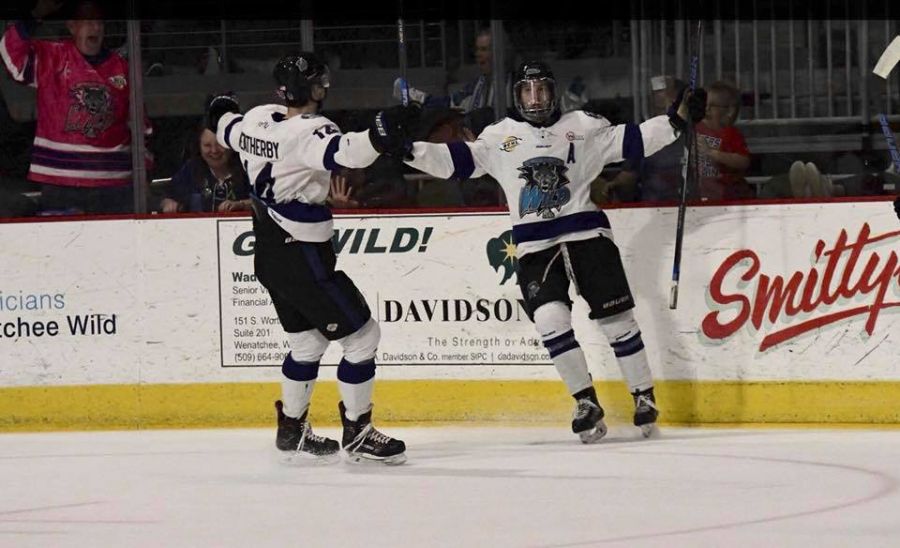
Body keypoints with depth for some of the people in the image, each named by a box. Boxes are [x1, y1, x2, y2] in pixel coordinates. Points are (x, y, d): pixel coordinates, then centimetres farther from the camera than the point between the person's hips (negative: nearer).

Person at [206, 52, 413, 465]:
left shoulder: (258, 119, 2)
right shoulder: (308, 131, -23)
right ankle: (356, 433, 8)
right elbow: (344, 152, -44)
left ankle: (292, 430, 31)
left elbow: (227, 130, 25)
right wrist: (379, 135, -58)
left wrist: (222, 114, 47)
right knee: (361, 335, 2)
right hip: (303, 260, -9)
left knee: (307, 342, 23)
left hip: (270, 258, 9)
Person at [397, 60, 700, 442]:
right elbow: (456, 160, 2)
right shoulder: (499, 137, 8)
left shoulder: (582, 127, 6)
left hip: (586, 234, 0)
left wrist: (676, 121, -7)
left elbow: (630, 142, 4)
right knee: (550, 318, -18)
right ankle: (586, 402, -7)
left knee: (615, 316, -1)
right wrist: (410, 150, -11)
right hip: (534, 246, 0)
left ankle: (644, 396, 13)